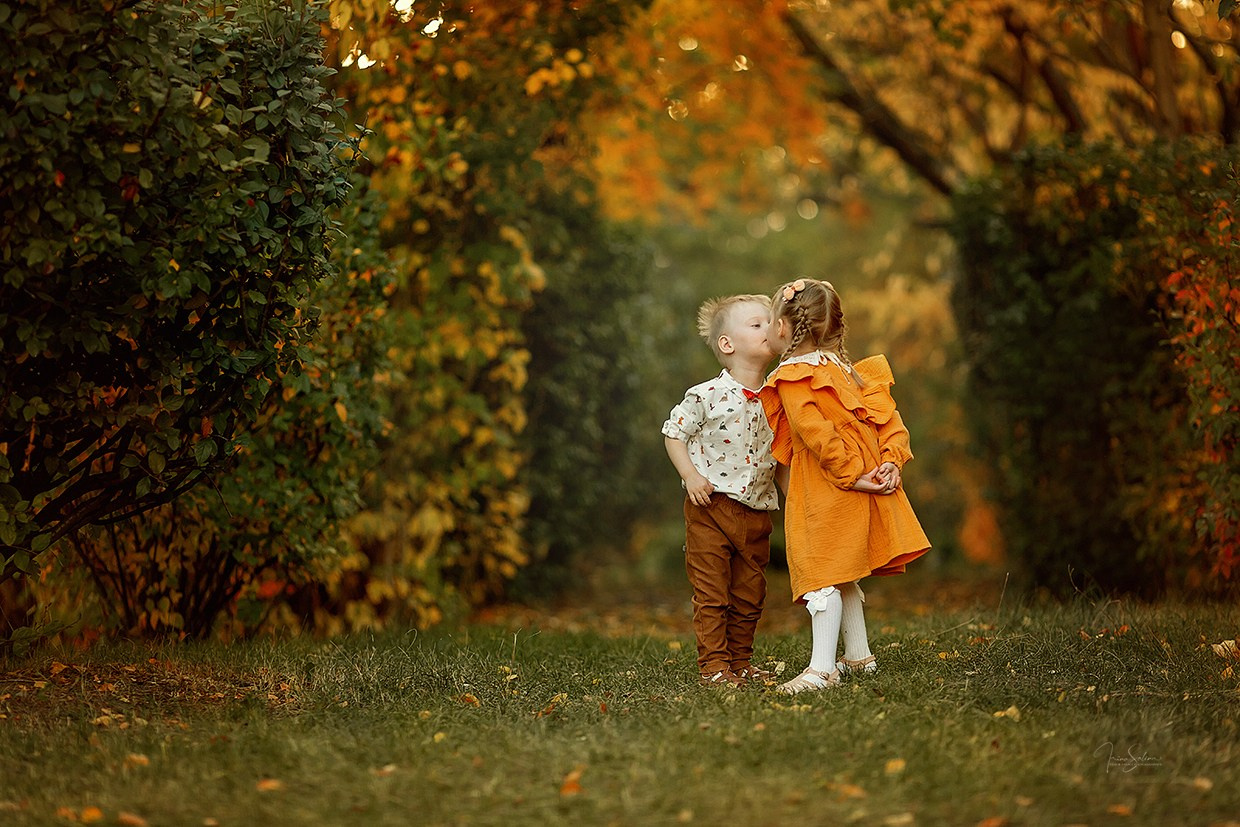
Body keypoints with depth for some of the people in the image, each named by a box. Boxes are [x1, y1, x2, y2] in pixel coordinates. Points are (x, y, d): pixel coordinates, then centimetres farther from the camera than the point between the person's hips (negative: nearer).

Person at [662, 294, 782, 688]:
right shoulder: (707, 396, -11)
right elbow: (674, 432, -3)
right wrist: (690, 475, -13)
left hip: (756, 510, 5)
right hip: (710, 507, -5)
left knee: (750, 592, 11)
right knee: (711, 592, -1)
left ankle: (740, 660, 24)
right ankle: (713, 665, 6)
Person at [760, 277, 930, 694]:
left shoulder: (793, 378, -10)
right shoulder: (845, 370, 16)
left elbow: (818, 435, -21)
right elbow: (890, 419, 9)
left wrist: (851, 475, -17)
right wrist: (890, 461, -1)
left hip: (828, 491, -9)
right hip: (854, 488, 9)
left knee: (823, 577, -9)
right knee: (841, 576, 19)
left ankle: (822, 668, -11)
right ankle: (858, 655, 26)